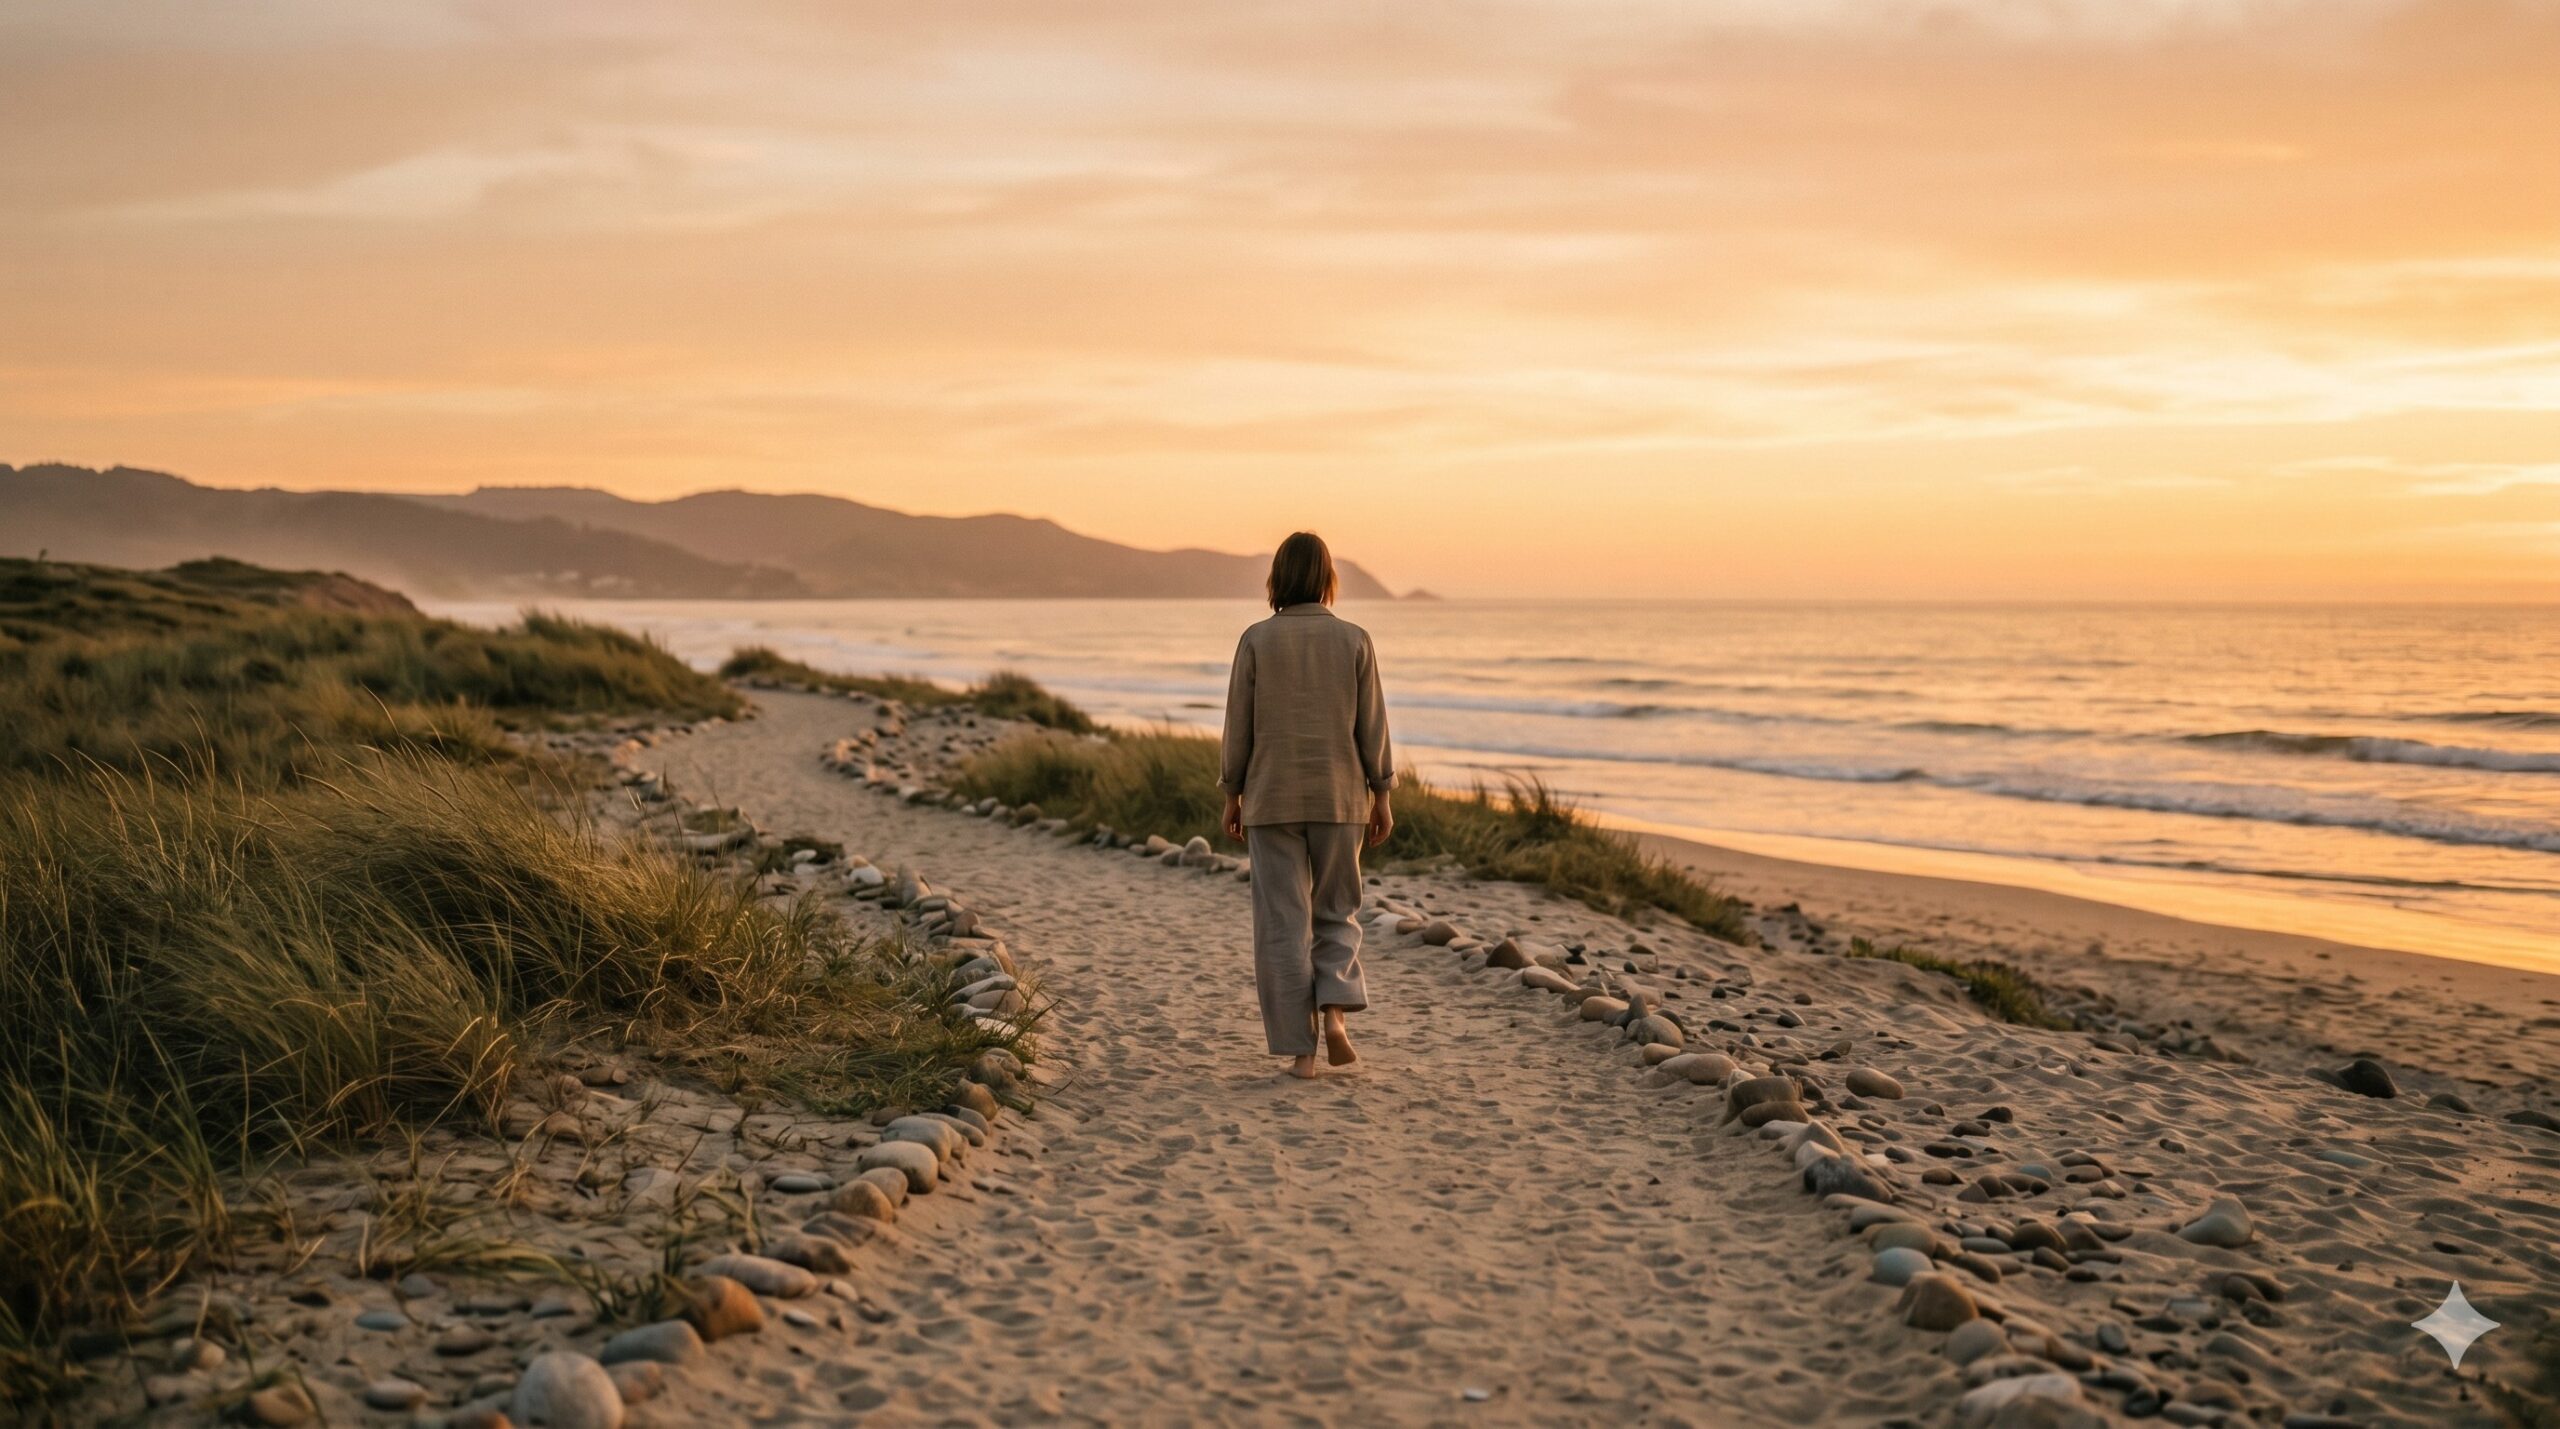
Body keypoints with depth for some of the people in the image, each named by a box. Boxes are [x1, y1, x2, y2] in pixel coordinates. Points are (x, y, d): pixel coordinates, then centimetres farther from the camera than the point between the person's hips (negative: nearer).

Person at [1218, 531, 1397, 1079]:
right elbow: (1372, 726, -1)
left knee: (1283, 924, 5)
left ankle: (1300, 1049, 3)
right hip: (1340, 798, 1)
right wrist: (1381, 797, 7)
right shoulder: (1355, 640, -2)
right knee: (1335, 913, 16)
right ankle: (1335, 1011, -6)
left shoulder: (1257, 639, -5)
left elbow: (1239, 725, -3)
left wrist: (1231, 796, 6)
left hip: (1273, 799, -1)